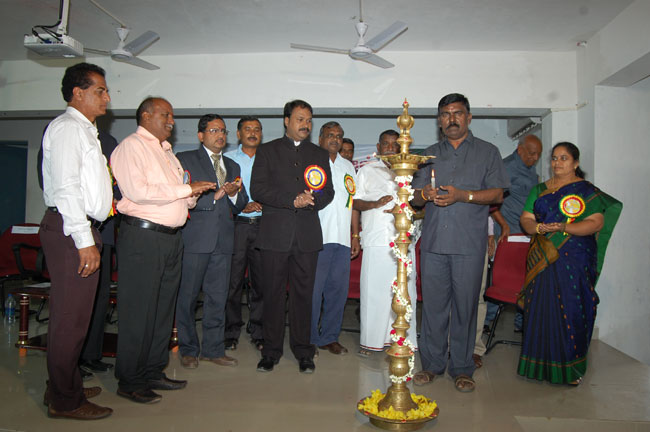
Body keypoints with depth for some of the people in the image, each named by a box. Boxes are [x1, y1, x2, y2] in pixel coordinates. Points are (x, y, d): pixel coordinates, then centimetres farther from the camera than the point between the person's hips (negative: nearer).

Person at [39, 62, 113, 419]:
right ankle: (64, 401, 8)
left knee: (74, 316, 16)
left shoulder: (84, 130, 22)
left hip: (81, 228, 10)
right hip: (71, 230, -10)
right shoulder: (67, 126, -9)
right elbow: (66, 187, -18)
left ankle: (67, 388, 28)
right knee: (69, 318, -4)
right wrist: (84, 240, -21)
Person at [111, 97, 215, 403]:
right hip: (142, 237, -8)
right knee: (138, 310, -3)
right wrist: (186, 189, -15)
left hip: (171, 237, 9)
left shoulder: (166, 151, 23)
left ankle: (153, 372, 24)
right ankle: (129, 381, 9)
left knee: (163, 307, 12)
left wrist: (192, 196, 2)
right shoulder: (131, 147, -4)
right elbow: (137, 191, -18)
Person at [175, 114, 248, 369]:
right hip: (195, 238, -4)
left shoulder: (232, 166, 21)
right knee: (188, 296, 3)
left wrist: (234, 194, -4)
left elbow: (240, 204, 17)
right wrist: (215, 196, -11)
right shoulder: (185, 159, 4)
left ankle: (213, 349, 19)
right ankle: (188, 349, 18)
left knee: (218, 296, 8)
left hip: (223, 241, 5)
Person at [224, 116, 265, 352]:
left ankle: (257, 331, 15)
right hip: (236, 224, -1)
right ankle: (232, 331, 14)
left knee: (261, 279, 3)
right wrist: (243, 206, -11)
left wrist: (264, 204, -7)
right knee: (233, 279, 0)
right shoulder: (227, 159, 8)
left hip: (262, 225, 2)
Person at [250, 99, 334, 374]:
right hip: (275, 233, -1)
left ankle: (303, 352, 15)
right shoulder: (267, 151, 10)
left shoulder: (319, 154, 17)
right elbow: (257, 189, -3)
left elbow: (328, 192, 12)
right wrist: (293, 200, -12)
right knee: (273, 294, 2)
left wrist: (311, 201, -10)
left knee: (303, 294, 4)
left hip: (307, 234, 2)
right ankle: (271, 351, 15)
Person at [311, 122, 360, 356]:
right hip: (317, 238, -5)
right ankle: (308, 339, 10)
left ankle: (329, 337, 19)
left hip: (342, 239, 5)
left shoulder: (348, 166, 20)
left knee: (338, 288, 6)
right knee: (313, 289, -3)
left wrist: (355, 235, 15)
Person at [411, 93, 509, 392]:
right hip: (433, 241, 3)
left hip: (469, 243, -2)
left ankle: (461, 368, 13)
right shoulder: (431, 154, 19)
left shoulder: (487, 152, 10)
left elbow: (497, 193, 2)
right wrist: (425, 194, -8)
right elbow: (415, 197, 16)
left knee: (465, 305, 0)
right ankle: (432, 363, 17)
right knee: (432, 304, 4)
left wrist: (462, 195, -13)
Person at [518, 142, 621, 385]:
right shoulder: (539, 190, 16)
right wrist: (538, 227, -12)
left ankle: (570, 369, 10)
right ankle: (540, 364, 16)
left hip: (574, 260, -3)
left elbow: (596, 223, -7)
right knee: (540, 310, 3)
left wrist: (564, 227, -21)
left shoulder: (587, 191, 3)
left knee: (570, 310, -4)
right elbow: (525, 219, 10)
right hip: (542, 259, 4)